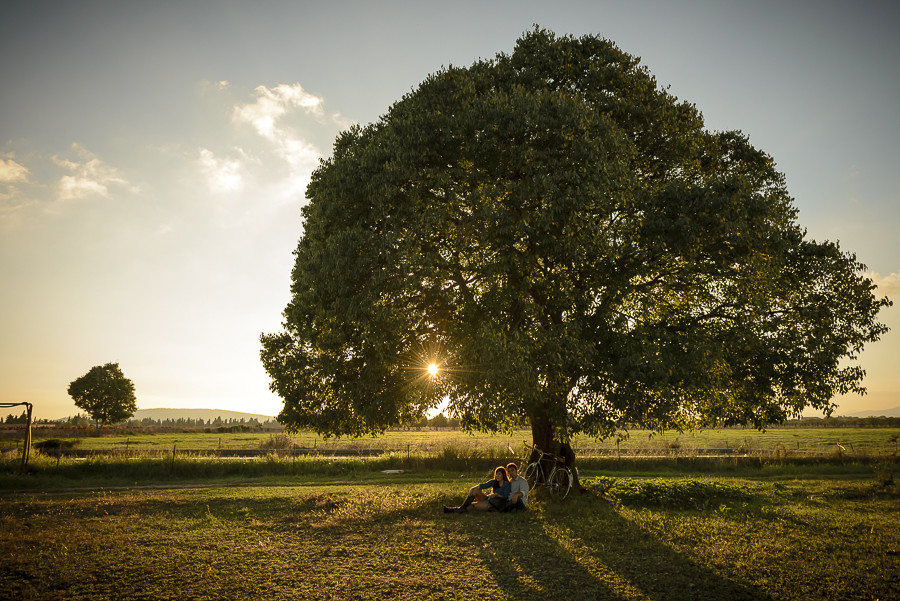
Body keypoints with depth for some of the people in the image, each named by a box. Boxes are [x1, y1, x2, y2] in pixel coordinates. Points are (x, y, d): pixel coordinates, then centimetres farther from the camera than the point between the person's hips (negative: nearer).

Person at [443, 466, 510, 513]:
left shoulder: (506, 484, -6)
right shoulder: (494, 482, 11)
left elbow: (505, 497, -12)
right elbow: (483, 485, -3)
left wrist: (496, 494, -26)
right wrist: (473, 488, -19)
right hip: (487, 499, 6)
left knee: (473, 505, -24)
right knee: (475, 490, -16)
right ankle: (462, 507, -24)